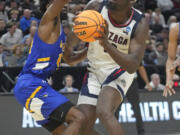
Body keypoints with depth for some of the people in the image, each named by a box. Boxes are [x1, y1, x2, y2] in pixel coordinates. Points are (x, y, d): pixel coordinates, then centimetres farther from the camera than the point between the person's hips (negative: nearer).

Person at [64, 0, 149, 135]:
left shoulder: (140, 24, -20)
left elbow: (132, 67, -30)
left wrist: (107, 45, -41)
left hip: (119, 72, -4)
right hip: (95, 71, 4)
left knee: (104, 112, -31)